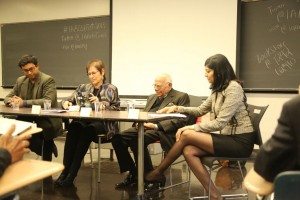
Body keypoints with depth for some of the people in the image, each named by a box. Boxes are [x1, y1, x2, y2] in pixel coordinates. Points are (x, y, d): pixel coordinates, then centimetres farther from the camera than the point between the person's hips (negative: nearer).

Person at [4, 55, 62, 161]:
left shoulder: (48, 80, -8)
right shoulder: (20, 81, 12)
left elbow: (48, 101, -21)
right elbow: (7, 97, 17)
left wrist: (24, 103, -25)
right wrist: (12, 101, -10)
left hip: (47, 120, -6)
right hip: (28, 119, 7)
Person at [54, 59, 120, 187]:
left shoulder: (111, 89, 12)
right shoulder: (83, 88, 24)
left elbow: (116, 109, 2)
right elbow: (67, 101, 23)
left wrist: (100, 104, -11)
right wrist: (66, 103, 0)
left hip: (103, 122, -3)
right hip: (84, 120, 3)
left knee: (87, 130, -37)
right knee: (74, 126, -34)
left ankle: (71, 174, -35)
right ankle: (65, 171, -34)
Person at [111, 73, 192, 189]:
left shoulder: (181, 97, 5)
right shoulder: (152, 98, 28)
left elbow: (182, 120, -9)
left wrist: (156, 126, -18)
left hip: (162, 131, -7)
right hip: (144, 127, 7)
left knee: (137, 140, -34)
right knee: (117, 138, -17)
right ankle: (133, 173, -3)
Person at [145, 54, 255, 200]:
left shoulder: (233, 88, -14)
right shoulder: (218, 90, 13)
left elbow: (220, 123, -20)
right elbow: (200, 110, 22)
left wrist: (190, 128, -16)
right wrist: (177, 108, 11)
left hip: (240, 141, -8)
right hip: (228, 138, 8)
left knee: (186, 135, -17)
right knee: (189, 151, -15)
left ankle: (158, 172, 1)